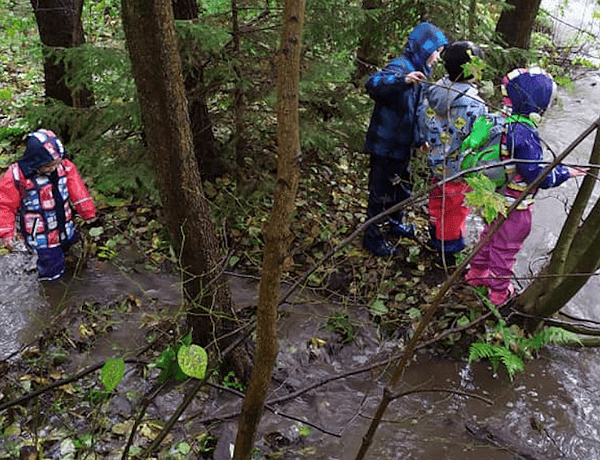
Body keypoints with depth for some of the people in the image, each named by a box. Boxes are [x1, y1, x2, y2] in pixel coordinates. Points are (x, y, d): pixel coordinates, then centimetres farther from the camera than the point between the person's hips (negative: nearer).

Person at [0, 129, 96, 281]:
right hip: (40, 237, -5)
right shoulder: (15, 176, -23)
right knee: (53, 271, 4)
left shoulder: (64, 166, -13)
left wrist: (88, 212, 6)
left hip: (64, 229, 5)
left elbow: (78, 191, -1)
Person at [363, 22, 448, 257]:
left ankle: (395, 222, 47)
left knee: (401, 185, 25)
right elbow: (372, 84, -43)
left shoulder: (418, 69, 9)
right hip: (385, 144, -10)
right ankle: (372, 235, 20)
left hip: (401, 144, 10)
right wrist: (403, 79, -57)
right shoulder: (400, 67, -22)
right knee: (381, 190, 4)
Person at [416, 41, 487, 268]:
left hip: (437, 162, 6)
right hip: (459, 168, -6)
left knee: (438, 200, 27)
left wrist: (424, 142, 20)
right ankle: (448, 254, 31)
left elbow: (422, 118, 4)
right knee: (455, 208, 13)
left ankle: (436, 238, 49)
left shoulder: (435, 90, -9)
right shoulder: (474, 105, -30)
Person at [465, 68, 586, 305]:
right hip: (513, 206, -8)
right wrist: (566, 172, -12)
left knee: (490, 236, 29)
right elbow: (539, 176, -27)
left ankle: (477, 272, 47)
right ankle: (499, 291, 31)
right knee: (506, 246, 12)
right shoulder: (524, 134, -31)